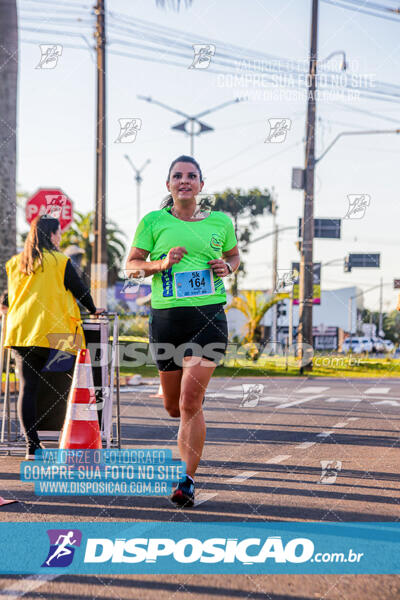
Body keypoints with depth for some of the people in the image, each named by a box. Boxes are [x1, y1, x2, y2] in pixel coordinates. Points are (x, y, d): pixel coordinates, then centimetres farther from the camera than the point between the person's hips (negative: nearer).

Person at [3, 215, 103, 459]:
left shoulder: (15, 263, 14)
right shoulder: (60, 261, -1)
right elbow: (79, 289, 5)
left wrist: (6, 304, 47)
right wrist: (93, 310, 22)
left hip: (20, 330, 5)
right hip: (51, 331, -4)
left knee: (28, 386, 1)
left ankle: (33, 445, -2)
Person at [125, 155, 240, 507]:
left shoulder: (220, 222, 8)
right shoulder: (154, 221, 3)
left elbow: (234, 256, 25)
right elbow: (132, 265, 7)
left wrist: (227, 267, 2)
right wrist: (160, 264, -12)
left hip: (209, 316, -1)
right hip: (166, 317, 1)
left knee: (190, 402, -13)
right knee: (173, 405, 10)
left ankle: (187, 481, -5)